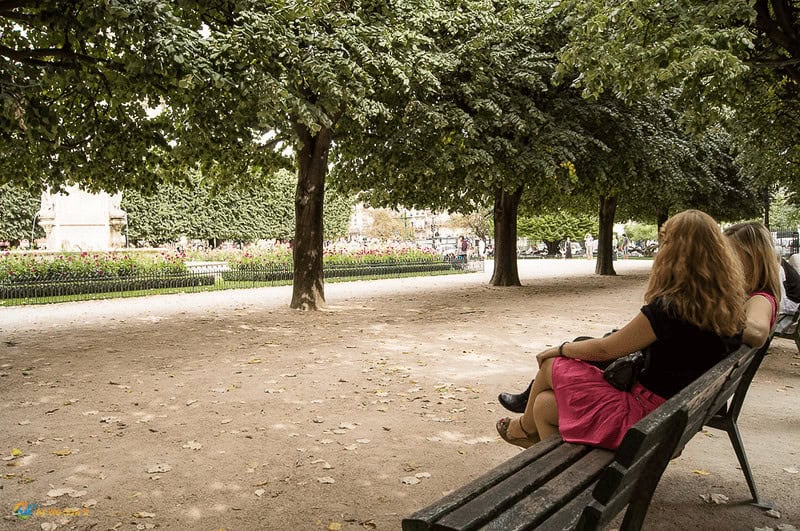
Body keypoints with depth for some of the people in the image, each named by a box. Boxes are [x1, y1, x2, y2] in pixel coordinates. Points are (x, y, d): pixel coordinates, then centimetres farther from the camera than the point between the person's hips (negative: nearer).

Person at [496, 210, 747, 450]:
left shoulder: (668, 308, -24)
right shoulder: (728, 308, -1)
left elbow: (603, 349, -13)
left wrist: (560, 349, 6)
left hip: (644, 417, -8)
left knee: (552, 366, 10)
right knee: (545, 404, 16)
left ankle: (526, 427, 36)